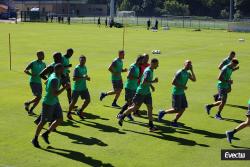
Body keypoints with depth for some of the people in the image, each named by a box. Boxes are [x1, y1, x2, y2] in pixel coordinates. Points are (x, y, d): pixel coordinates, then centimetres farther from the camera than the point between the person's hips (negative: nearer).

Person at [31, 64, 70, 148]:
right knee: (43, 122, 3)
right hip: (48, 103, -9)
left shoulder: (54, 75, 4)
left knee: (60, 119, 3)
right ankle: (35, 139, 20)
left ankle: (46, 134, 17)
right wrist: (65, 87, -28)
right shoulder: (54, 79, -26)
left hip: (55, 102, 9)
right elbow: (55, 94, -32)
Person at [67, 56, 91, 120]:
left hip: (84, 87, 7)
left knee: (88, 100, -2)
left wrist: (87, 78, 3)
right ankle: (69, 113, 21)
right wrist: (82, 77, -30)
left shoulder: (85, 67, 10)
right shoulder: (77, 68, -14)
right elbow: (74, 78, -22)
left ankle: (80, 112, 15)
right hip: (76, 88, -7)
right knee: (74, 101, 0)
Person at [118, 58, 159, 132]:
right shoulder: (148, 71, -21)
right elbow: (144, 82, -30)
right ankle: (122, 117, 20)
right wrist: (153, 81, -25)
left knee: (150, 108, 1)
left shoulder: (151, 70, 9)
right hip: (141, 92, -9)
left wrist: (151, 86, 16)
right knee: (135, 107, 1)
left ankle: (151, 126, 2)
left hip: (147, 92, 9)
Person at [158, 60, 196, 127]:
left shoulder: (188, 73, 9)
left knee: (183, 108, 4)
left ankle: (174, 122, 15)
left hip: (182, 93, 8)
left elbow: (194, 79, 2)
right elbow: (173, 82, -20)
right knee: (176, 110, -7)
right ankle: (163, 112, 12)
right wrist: (182, 86, -20)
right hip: (176, 93, -8)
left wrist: (192, 71, -2)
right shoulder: (179, 72, -16)